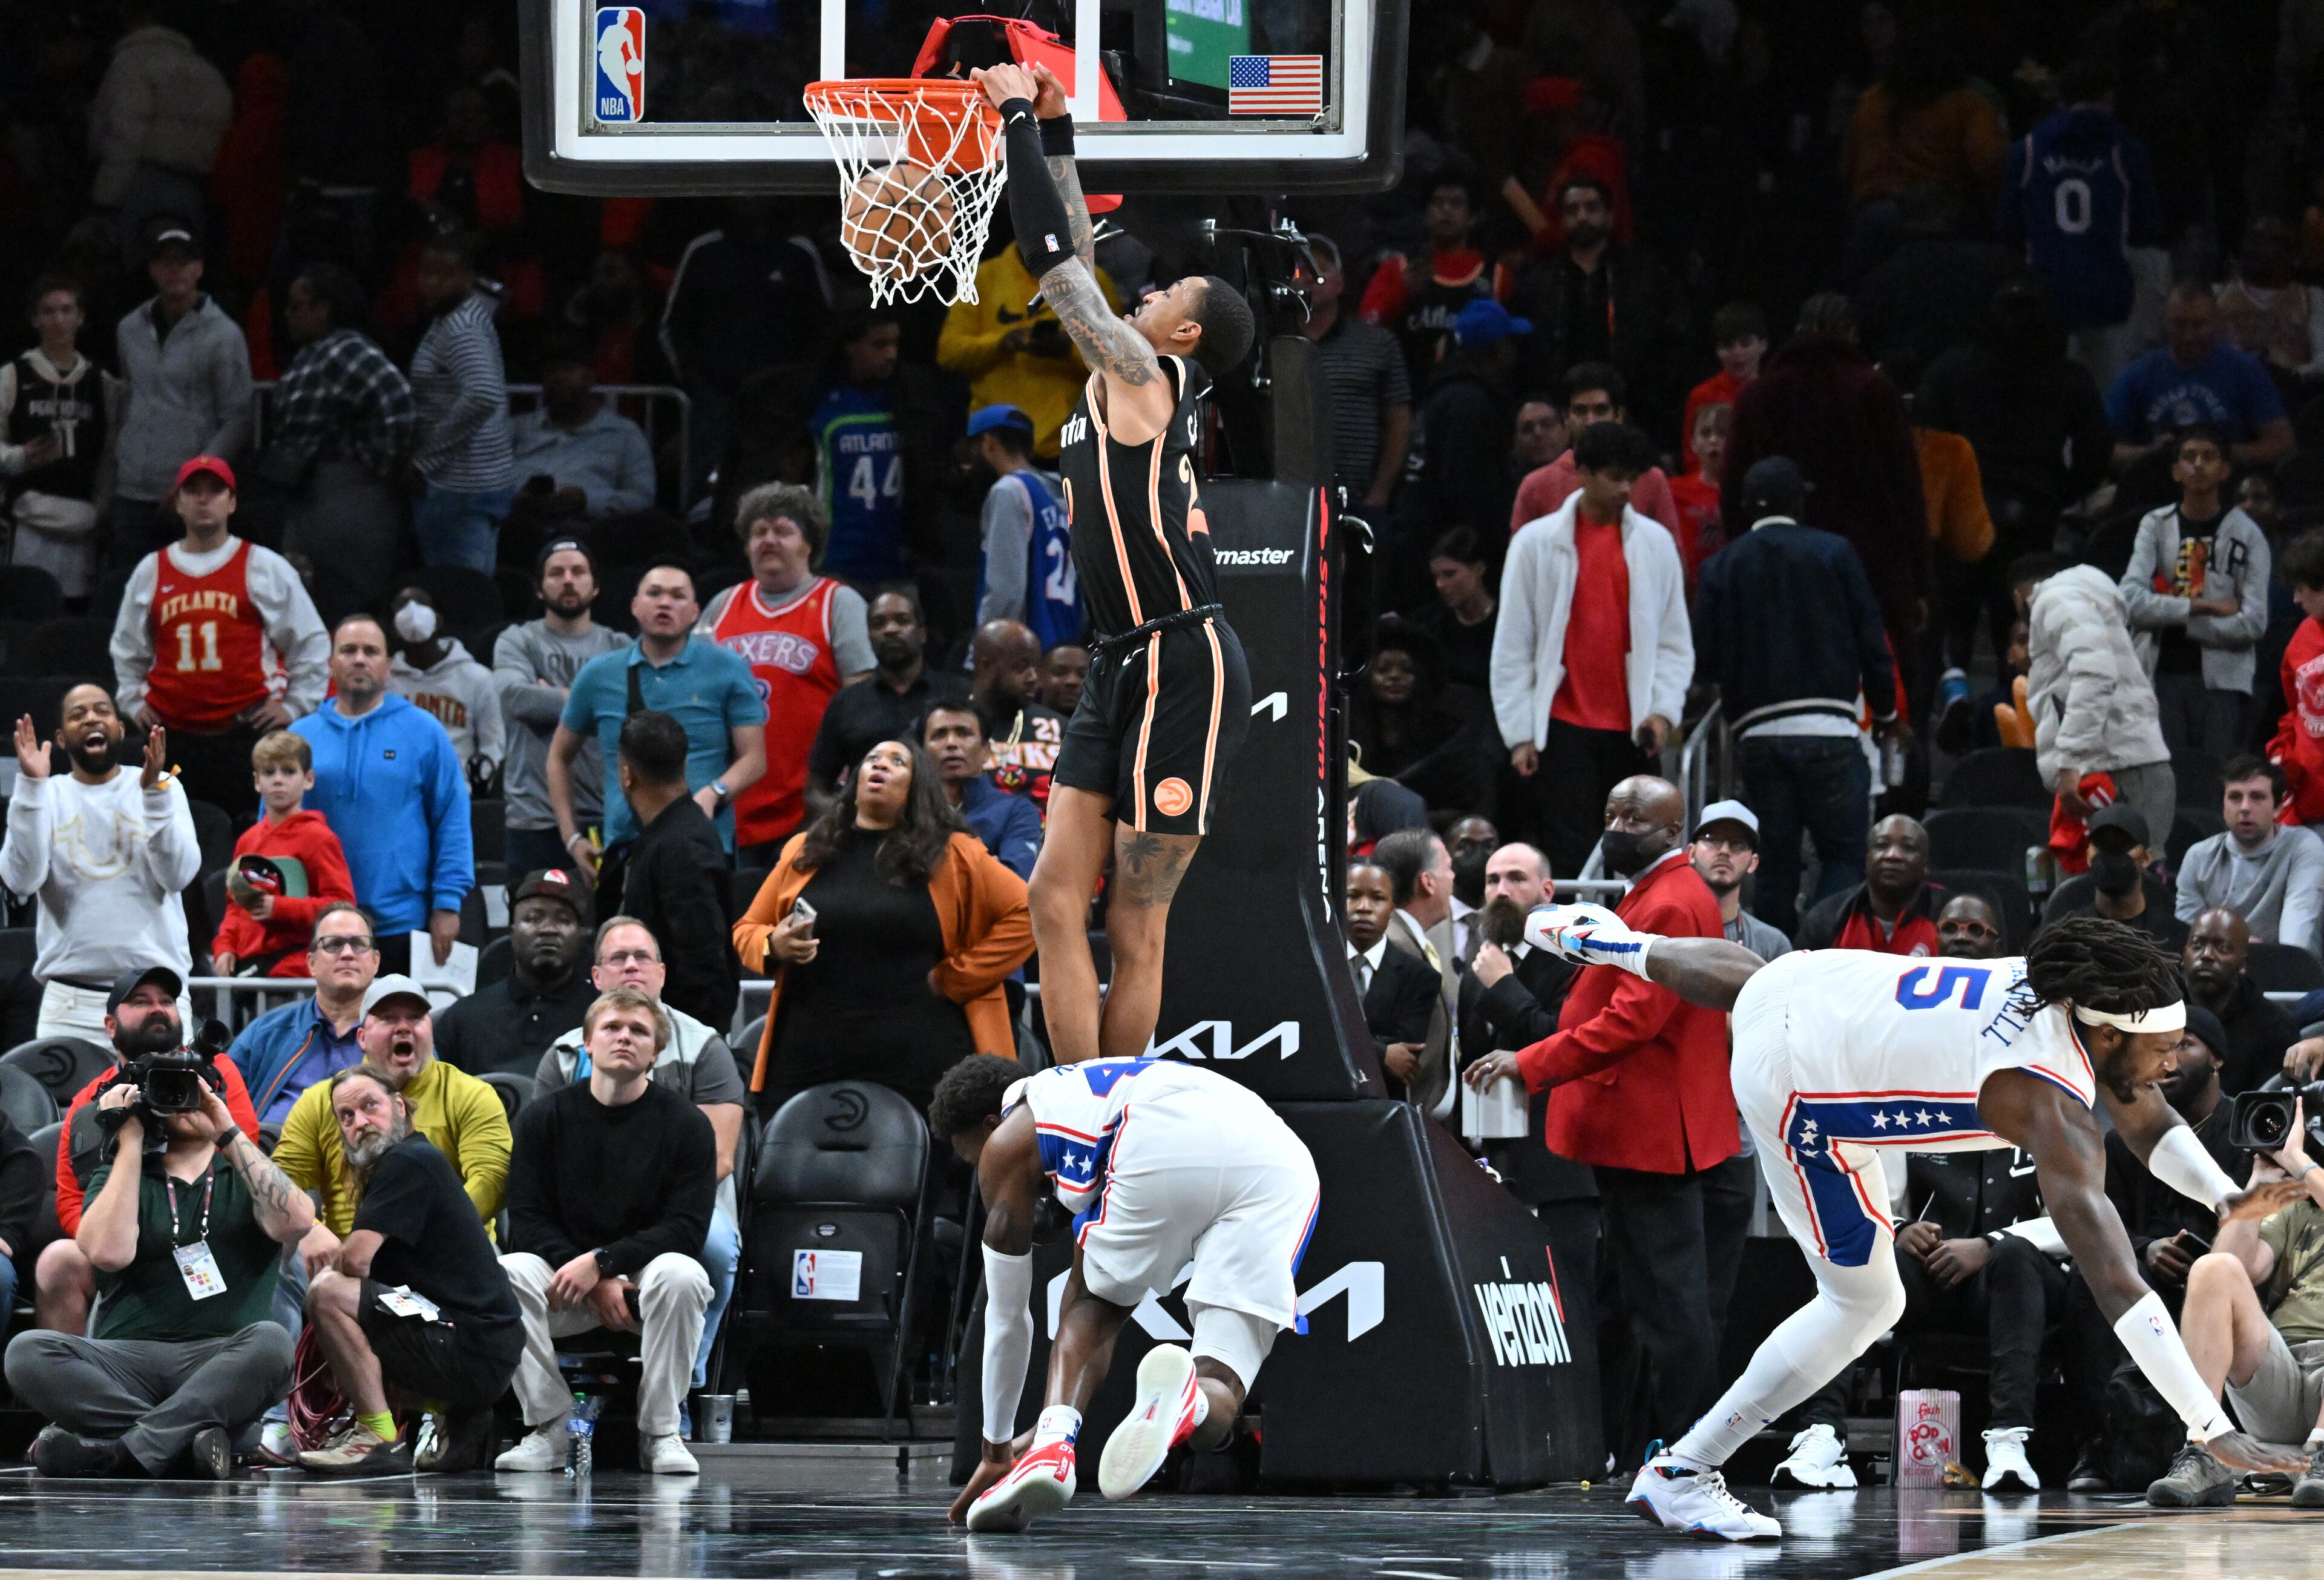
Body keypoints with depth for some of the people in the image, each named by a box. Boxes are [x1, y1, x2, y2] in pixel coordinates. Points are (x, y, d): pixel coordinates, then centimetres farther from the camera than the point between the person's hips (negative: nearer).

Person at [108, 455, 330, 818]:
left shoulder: (264, 567, 5)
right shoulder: (151, 570, 14)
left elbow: (312, 641, 9)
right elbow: (127, 647, 28)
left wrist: (295, 706, 3)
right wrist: (133, 702, 17)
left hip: (248, 733, -3)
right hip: (170, 736, 3)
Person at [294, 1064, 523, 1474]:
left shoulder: (409, 1161, -11)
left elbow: (356, 1259, -19)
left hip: (476, 1351, -11)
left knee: (327, 1293, -19)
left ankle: (380, 1439, -15)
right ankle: (459, 1419, 14)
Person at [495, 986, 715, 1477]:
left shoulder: (685, 1124, -3)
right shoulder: (544, 1119, 2)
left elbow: (686, 1228, -10)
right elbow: (527, 1220, -4)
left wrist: (601, 1262, -21)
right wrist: (599, 1285, -18)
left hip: (644, 1277, -1)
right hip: (566, 1281, 1)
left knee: (681, 1276, -35)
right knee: (504, 1273, -29)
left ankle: (660, 1432, -22)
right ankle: (549, 1426, -21)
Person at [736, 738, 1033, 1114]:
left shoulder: (952, 855, 7)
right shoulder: (804, 851, 16)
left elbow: (1024, 914, 4)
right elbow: (747, 930, 21)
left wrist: (957, 979, -2)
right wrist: (774, 946, -3)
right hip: (808, 1063, 2)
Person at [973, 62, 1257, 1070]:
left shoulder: (1143, 375, -9)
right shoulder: (1119, 376, 14)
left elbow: (1053, 259, -10)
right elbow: (1074, 255, 23)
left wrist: (1019, 118, -2)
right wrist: (1053, 128, 22)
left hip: (1185, 673, -9)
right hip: (1120, 671, 9)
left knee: (1136, 928, -4)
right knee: (1056, 899, 3)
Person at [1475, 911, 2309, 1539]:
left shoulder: (2075, 994, -10)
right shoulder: (2050, 1105, -31)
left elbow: (2149, 1120, 11)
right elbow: (2116, 1286, -35)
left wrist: (2226, 1198, -7)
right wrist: (2213, 1429, -37)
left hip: (1810, 983, 8)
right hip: (1796, 1082, -8)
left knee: (1741, 978, 42)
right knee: (1864, 1304, -2)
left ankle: (1602, 940, 73)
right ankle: (1680, 1474, 3)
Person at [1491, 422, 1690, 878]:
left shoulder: (1655, 542, 8)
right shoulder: (1537, 542, 2)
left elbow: (1674, 640, 11)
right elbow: (1512, 646, 2)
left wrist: (1664, 710, -4)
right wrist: (1520, 734, -3)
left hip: (1631, 728, 3)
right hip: (1562, 728, -3)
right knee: (1571, 858, -8)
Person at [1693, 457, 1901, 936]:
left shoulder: (1721, 567, 7)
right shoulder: (1833, 554, 2)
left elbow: (1705, 658, 3)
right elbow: (1871, 640, 2)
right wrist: (1887, 713, 16)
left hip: (1757, 733, 3)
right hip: (1827, 731, -3)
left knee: (1775, 863, 8)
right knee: (1843, 854, 0)